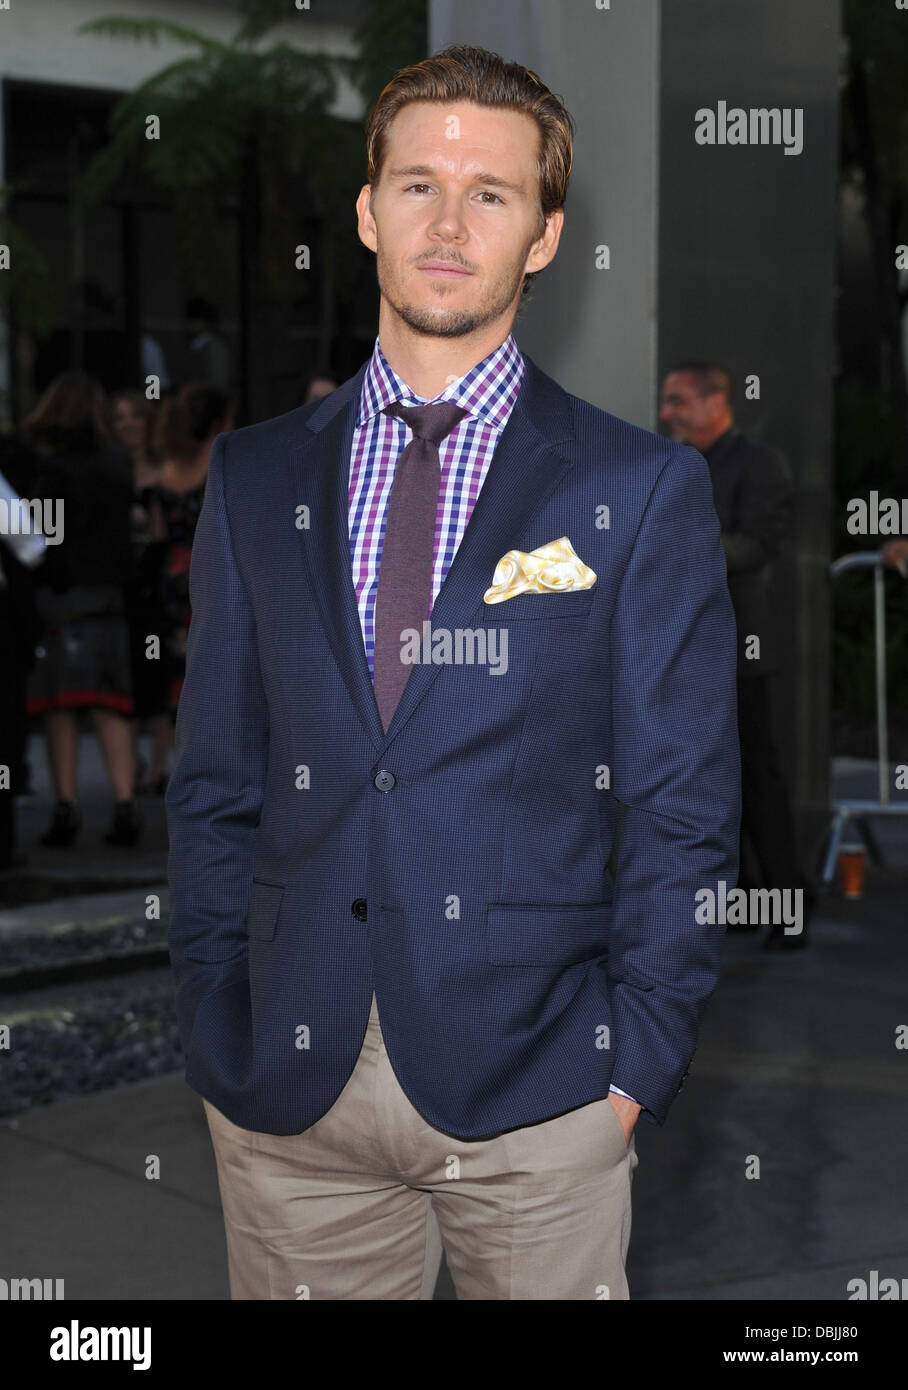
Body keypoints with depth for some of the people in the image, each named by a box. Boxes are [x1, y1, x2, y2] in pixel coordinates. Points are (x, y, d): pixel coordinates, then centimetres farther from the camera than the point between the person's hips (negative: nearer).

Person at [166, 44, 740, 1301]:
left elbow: (683, 808, -1)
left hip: (537, 1097, -2)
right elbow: (214, 783, 9)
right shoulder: (256, 478, 8)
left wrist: (635, 1067, -7)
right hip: (286, 1100, 2)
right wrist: (217, 1033, 1)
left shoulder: (644, 489, 0)